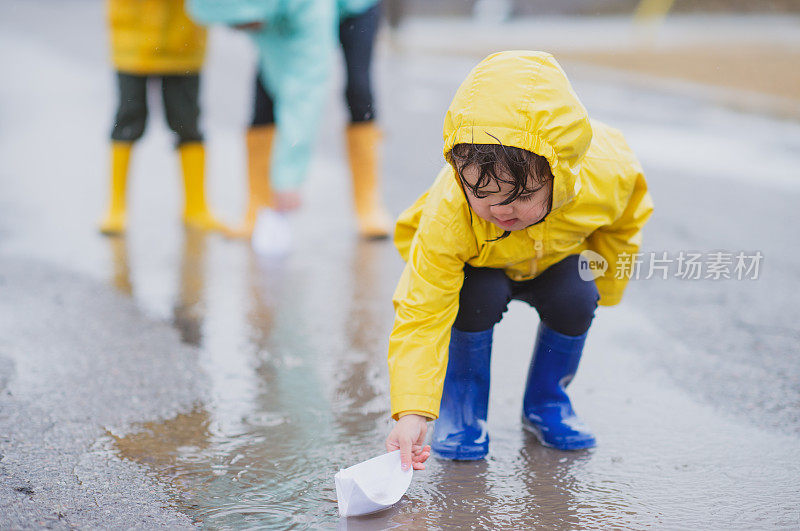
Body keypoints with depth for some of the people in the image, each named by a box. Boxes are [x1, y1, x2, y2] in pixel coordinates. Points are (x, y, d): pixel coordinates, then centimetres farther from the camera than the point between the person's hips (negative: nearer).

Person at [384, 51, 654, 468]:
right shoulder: (447, 217, -42)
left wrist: (603, 287, -4)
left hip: (556, 262, 3)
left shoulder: (604, 174, -35)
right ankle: (462, 404, -6)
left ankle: (545, 402, 2)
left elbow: (623, 219, -8)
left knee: (575, 299, -27)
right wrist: (412, 411, -50)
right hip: (479, 267, -2)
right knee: (480, 296, -33)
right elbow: (421, 314, -41)